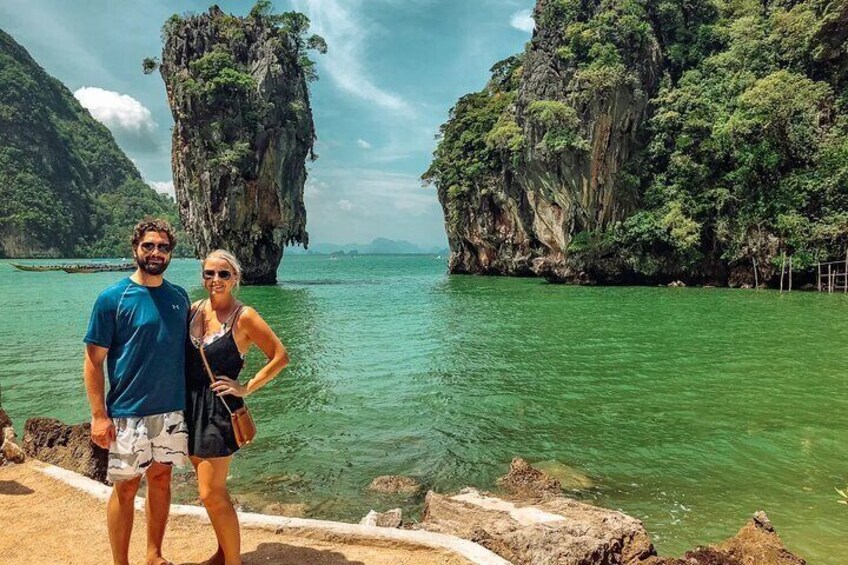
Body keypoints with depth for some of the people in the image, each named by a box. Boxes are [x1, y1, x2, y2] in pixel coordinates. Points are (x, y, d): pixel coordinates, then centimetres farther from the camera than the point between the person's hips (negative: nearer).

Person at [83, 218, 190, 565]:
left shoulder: (179, 297, 5)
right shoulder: (113, 298, -8)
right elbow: (93, 361, -7)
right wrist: (99, 416, -12)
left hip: (172, 410, 4)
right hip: (128, 413, -4)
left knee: (161, 479, 14)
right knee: (126, 487, 5)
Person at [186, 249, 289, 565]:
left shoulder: (243, 316, -12)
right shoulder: (194, 309, 4)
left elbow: (280, 356, -10)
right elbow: (178, 352, 19)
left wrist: (247, 388, -10)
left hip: (219, 409, -6)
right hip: (189, 407, 6)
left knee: (211, 494, -2)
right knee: (211, 489, 18)